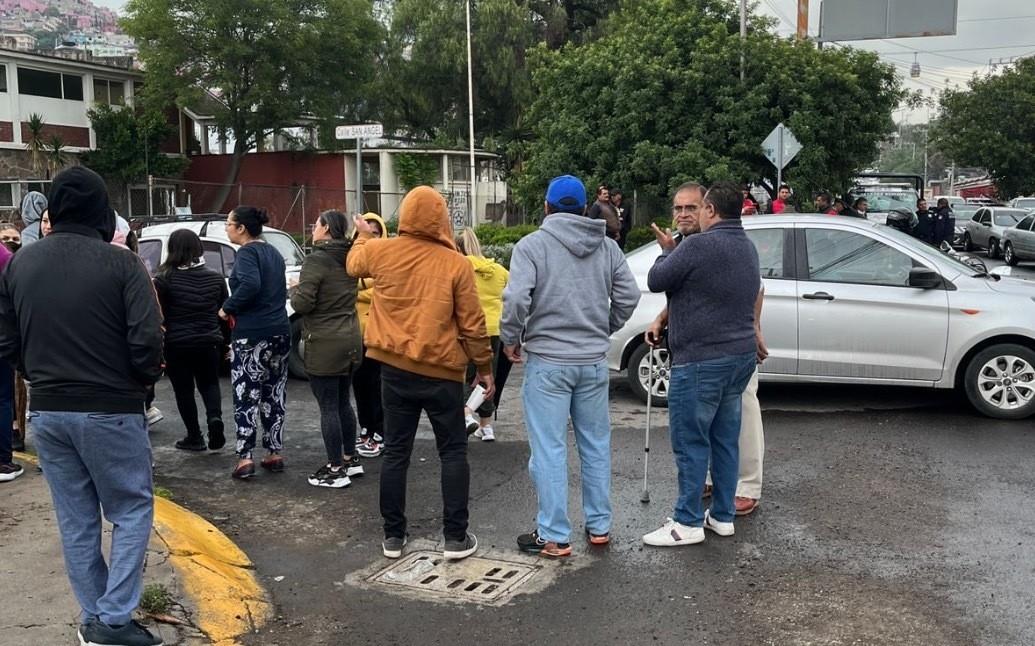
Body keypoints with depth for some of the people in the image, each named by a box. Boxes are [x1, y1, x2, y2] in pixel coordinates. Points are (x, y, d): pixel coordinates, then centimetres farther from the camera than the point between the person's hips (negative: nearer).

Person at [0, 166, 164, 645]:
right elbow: (147, 341, -18)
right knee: (132, 511, 8)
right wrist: (144, 378, 1)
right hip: (110, 409, -5)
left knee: (75, 519, 14)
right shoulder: (120, 263, -13)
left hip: (46, 411, 5)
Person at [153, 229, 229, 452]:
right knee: (209, 383, 20)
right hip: (209, 343, 4)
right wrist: (225, 342, 18)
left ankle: (195, 437, 14)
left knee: (184, 390, 10)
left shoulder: (164, 279, -10)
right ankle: (214, 417, -6)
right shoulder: (215, 278, 3)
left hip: (177, 345, -3)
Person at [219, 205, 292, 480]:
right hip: (279, 331, 8)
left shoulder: (247, 253, -10)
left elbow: (250, 284, -28)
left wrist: (228, 307, -15)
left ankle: (245, 457, -5)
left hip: (252, 334, -8)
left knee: (246, 395, -3)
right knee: (274, 395, 11)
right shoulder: (273, 252, 15)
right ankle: (274, 454, 16)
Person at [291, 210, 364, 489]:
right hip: (350, 339, 8)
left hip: (324, 343, -8)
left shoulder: (316, 260, -16)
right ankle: (350, 460, 28)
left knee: (328, 407, 0)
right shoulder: (348, 258, 7)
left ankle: (336, 470, 6)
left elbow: (302, 303, -19)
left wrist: (295, 291, 1)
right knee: (343, 402, 19)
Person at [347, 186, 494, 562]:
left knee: (395, 453, 12)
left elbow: (354, 265, 22)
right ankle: (456, 537, 9)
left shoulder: (379, 251, -2)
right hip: (442, 372, -3)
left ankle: (393, 536, 18)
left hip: (395, 369, 3)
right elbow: (472, 323, -8)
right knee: (453, 453, 9)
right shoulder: (455, 263, -10)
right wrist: (485, 367, 5)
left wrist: (363, 235, 41)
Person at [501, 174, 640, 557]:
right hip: (594, 361, 4)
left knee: (549, 449, 2)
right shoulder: (608, 247, 6)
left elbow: (516, 298, -18)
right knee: (596, 445, 15)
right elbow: (629, 296, 4)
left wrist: (510, 339, -3)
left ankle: (554, 536, 7)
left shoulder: (532, 244, -8)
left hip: (547, 361, -4)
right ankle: (599, 526, 24)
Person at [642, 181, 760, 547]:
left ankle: (688, 523, 4)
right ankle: (723, 516, 21)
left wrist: (667, 251, 9)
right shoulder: (748, 248, 12)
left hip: (701, 359, -9)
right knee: (725, 439, 14)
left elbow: (656, 281, -10)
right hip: (741, 354, 9)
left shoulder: (699, 245, -17)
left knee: (691, 441, -1)